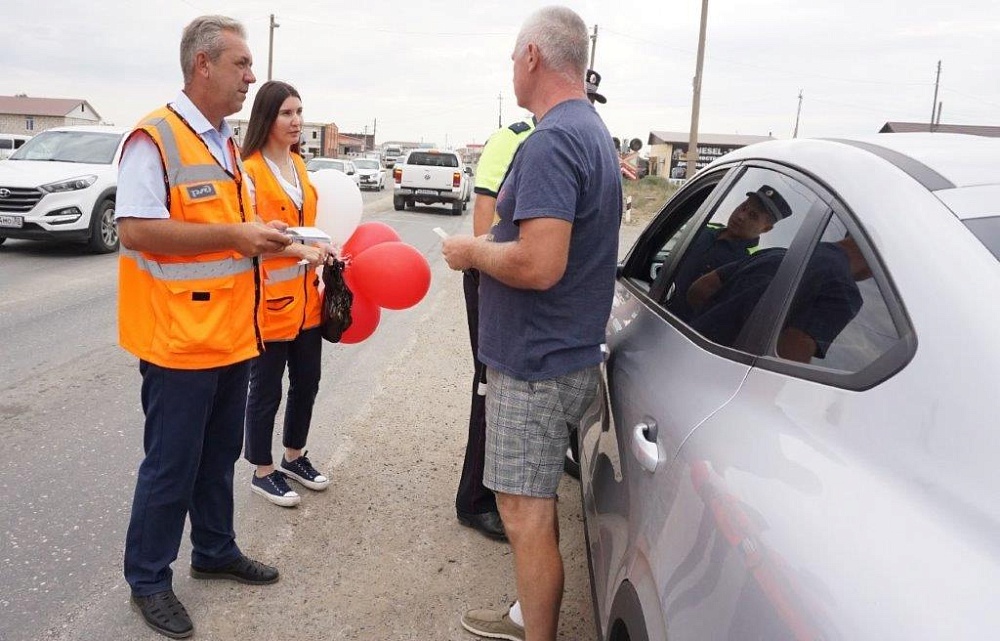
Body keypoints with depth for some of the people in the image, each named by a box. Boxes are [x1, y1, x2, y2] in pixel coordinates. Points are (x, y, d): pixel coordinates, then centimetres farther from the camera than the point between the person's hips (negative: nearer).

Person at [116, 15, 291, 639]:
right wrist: (235, 236, -23)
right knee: (171, 465, 5)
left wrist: (261, 233, 6)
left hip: (232, 333, 8)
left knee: (218, 455, 20)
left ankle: (216, 550, 37)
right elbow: (138, 230, -23)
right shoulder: (154, 137, -14)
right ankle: (148, 580, 23)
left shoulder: (227, 142, 13)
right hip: (180, 338, -8)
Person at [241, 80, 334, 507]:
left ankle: (294, 457, 36)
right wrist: (301, 250, -27)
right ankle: (262, 472, 22)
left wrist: (322, 254, 11)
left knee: (306, 381, 17)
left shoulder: (298, 165, 12)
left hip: (305, 296, 8)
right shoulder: (250, 170, -14)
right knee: (266, 389, 6)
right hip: (269, 299, -8)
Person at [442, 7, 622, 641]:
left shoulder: (551, 141, -21)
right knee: (534, 505, 22)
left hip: (536, 363, -11)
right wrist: (489, 244, 13)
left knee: (525, 513, 2)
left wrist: (472, 251, -12)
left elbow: (539, 265, -30)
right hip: (568, 351, 11)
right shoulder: (594, 131, 13)